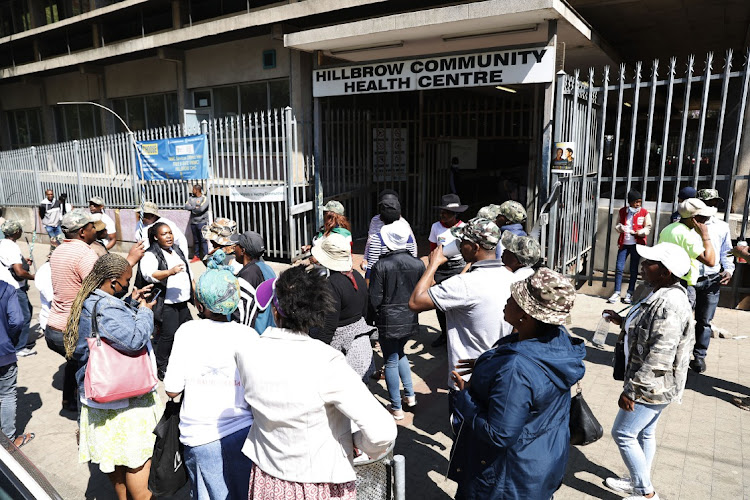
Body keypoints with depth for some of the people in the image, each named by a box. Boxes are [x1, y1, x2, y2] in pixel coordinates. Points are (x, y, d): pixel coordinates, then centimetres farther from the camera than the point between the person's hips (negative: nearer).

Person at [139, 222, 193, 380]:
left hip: (182, 302, 8)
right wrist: (170, 272, -42)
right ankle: (161, 367, 6)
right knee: (168, 334, -11)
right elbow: (148, 274, -28)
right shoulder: (151, 255, -9)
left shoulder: (177, 251, 15)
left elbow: (188, 273, 24)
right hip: (166, 304, -8)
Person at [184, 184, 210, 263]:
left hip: (202, 222, -6)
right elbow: (186, 206, -1)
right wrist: (196, 207, -12)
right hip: (193, 222, 6)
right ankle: (196, 256, 19)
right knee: (195, 240, 11)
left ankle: (205, 256, -4)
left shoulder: (204, 198, -5)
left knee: (203, 240, -7)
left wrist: (192, 208, -4)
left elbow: (201, 209, -18)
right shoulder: (191, 198, 13)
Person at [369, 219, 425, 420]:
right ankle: (410, 395, 31)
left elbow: (375, 299, -14)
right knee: (399, 352, 28)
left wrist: (378, 316, 5)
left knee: (391, 362, 9)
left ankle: (396, 408, 18)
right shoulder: (418, 264, -7)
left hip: (388, 321, -4)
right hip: (410, 320, 5)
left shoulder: (381, 265, -17)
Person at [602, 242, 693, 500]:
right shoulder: (664, 293, 3)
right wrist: (623, 321, 7)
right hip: (655, 384, 10)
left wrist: (631, 389, -25)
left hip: (653, 386, -10)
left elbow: (659, 358, -30)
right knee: (644, 432, 22)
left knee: (623, 433, 3)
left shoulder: (668, 306, -29)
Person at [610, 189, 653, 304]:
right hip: (624, 243, 2)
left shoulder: (644, 213, 0)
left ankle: (630, 293, 15)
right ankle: (616, 292, 5)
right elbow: (617, 225, 14)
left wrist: (637, 232, -19)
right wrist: (620, 228, -9)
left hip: (636, 244, -2)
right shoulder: (622, 211, 7)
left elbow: (648, 228, -1)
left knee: (634, 269, 6)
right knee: (619, 268, -3)